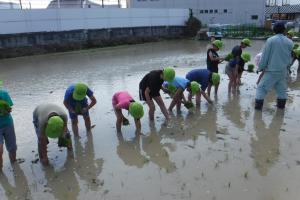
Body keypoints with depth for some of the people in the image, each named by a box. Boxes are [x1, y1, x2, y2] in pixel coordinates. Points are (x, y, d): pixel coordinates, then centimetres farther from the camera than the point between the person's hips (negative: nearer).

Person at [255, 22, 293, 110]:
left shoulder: (270, 40, -11)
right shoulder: (289, 42, 1)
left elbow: (265, 56, -8)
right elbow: (289, 58, 11)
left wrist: (260, 67, 2)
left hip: (271, 70, -4)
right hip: (283, 71, 4)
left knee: (262, 87, 3)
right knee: (282, 89, 18)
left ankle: (258, 105, 0)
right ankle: (281, 105, 26)